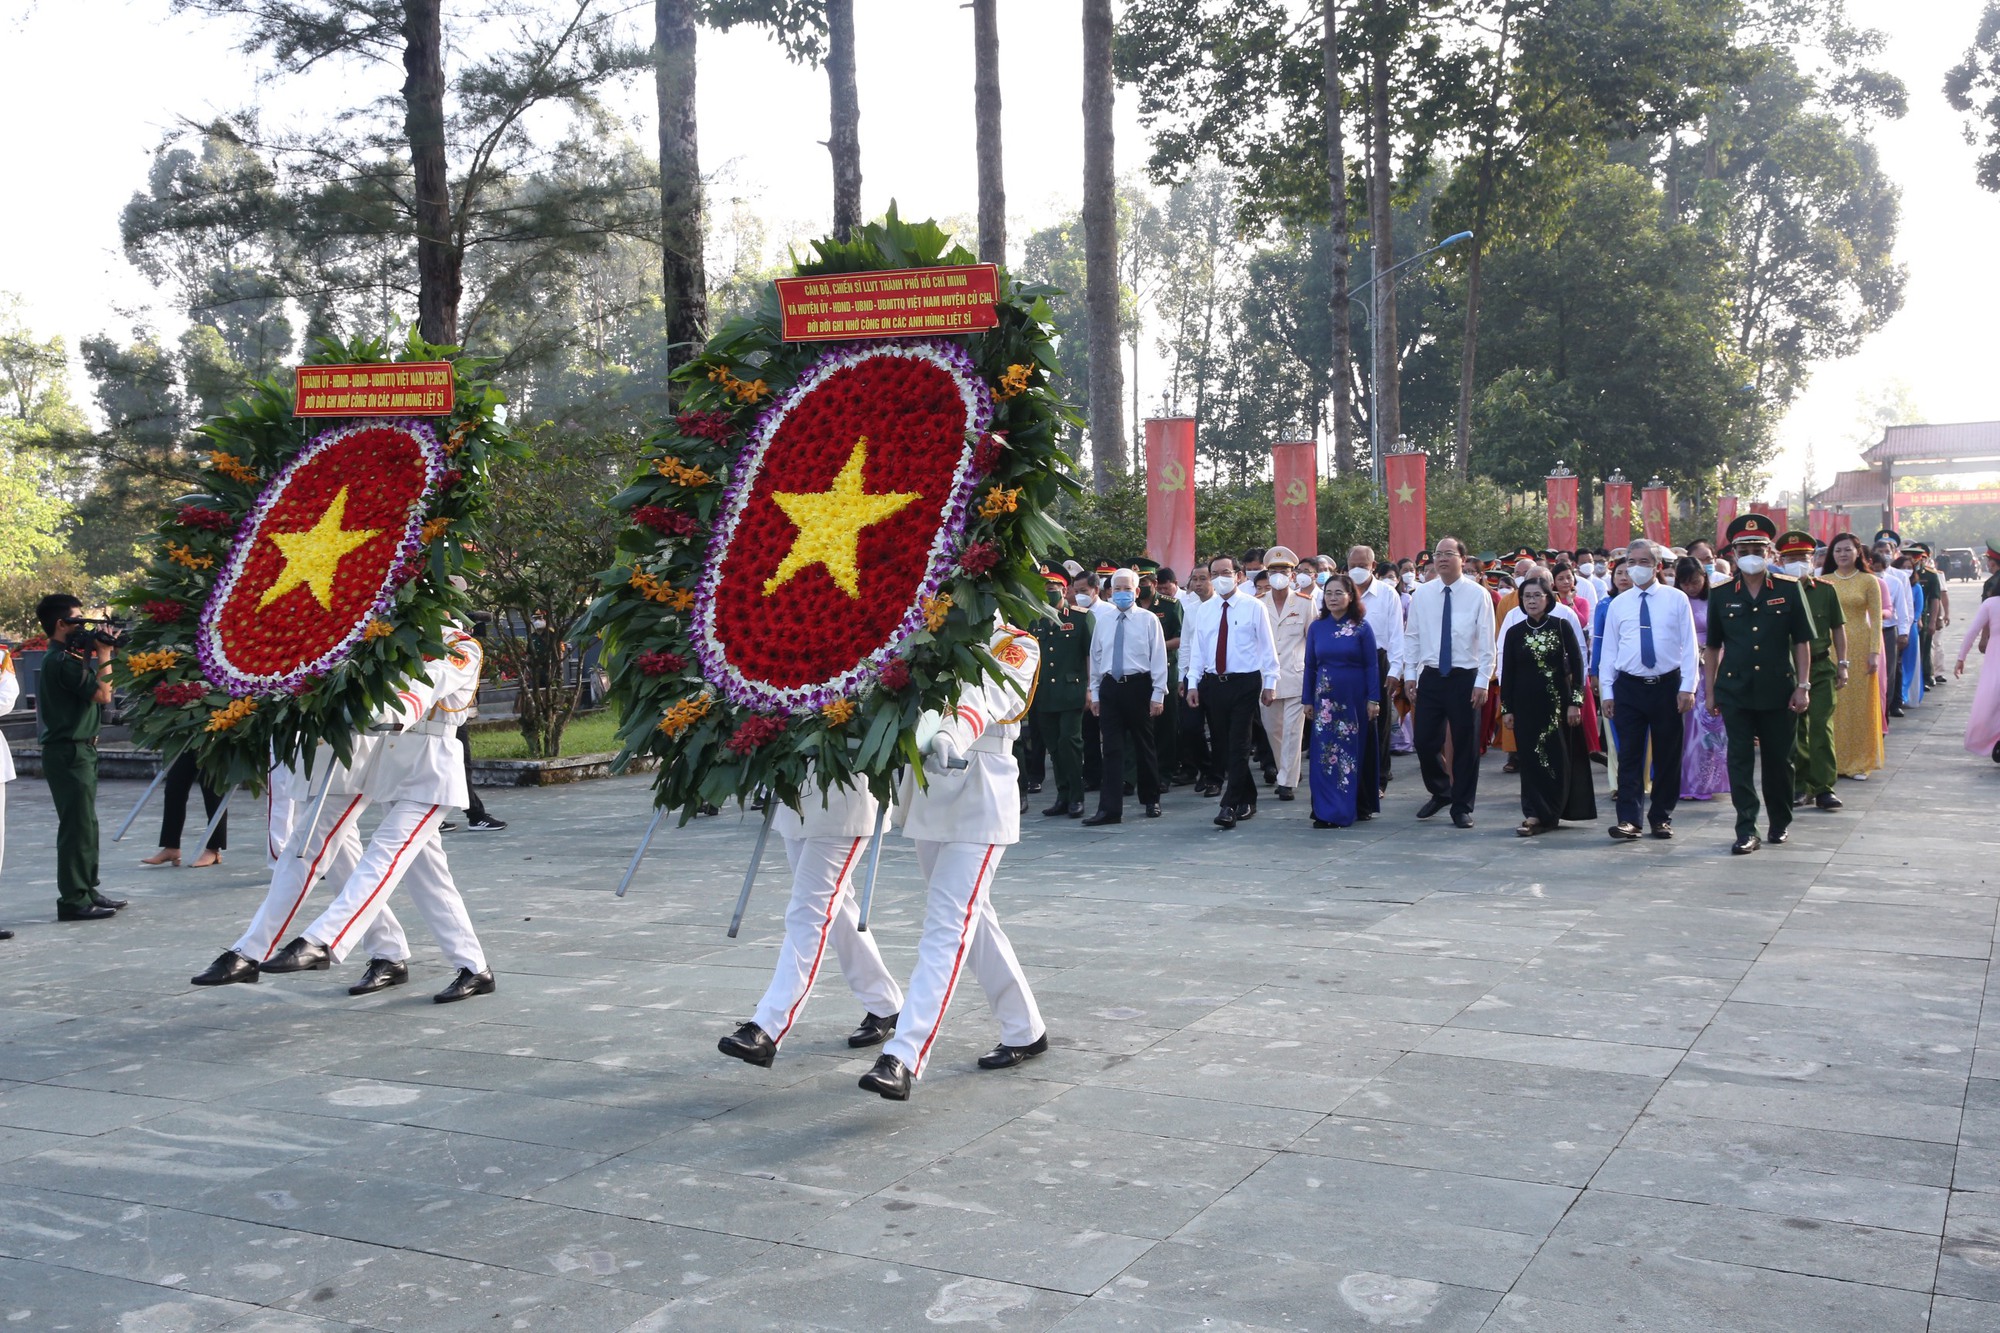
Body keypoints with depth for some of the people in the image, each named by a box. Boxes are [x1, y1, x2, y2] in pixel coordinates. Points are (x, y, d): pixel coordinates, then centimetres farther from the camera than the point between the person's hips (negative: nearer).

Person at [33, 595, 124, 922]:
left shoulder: (67, 657, 14)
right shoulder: (63, 661, -17)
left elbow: (96, 691, 16)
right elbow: (103, 694, -20)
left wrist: (95, 653, 8)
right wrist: (104, 654, -12)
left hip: (79, 750, 10)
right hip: (68, 752, -10)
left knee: (85, 824, 15)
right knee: (78, 825, -8)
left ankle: (86, 891, 23)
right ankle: (73, 900, -5)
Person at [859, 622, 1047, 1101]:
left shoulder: (1015, 645, -5)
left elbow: (992, 696, -26)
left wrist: (953, 735, -46)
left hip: (976, 807, -7)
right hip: (928, 799, 7)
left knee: (947, 926, -13)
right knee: (972, 919, 15)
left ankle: (903, 1058, -19)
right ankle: (1025, 1030, 30)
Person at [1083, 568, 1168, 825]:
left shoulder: (1148, 620, -2)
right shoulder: (1103, 623, 9)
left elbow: (1158, 658, -3)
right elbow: (1095, 659, 14)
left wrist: (1158, 695, -8)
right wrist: (1094, 693, 10)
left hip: (1138, 686, -3)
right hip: (1110, 688, 3)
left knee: (1144, 746, 9)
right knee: (1112, 750, -1)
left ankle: (1151, 801, 25)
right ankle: (1110, 809, -3)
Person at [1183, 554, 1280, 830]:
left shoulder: (1253, 607, -2)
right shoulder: (1204, 611, 10)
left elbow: (1267, 647, -1)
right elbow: (1196, 650, 10)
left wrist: (1270, 683, -5)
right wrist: (1192, 684, 3)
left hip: (1244, 683, -5)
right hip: (1213, 683, 5)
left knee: (1238, 745, -9)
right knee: (1221, 745, 8)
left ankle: (1230, 807, -10)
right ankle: (1247, 801, 21)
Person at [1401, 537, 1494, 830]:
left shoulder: (1478, 595, -4)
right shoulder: (1422, 594, 4)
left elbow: (1487, 643, -6)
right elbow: (1412, 636, 8)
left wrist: (1482, 682, -11)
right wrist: (1409, 674, 2)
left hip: (1465, 678, -2)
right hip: (1430, 677, 3)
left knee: (1465, 745, 5)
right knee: (1425, 741, 4)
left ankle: (1462, 807, 18)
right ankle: (1440, 792, 29)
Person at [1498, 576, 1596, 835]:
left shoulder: (1562, 626, -1)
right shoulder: (1514, 633, 4)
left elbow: (1577, 664, -1)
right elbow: (1507, 672, 6)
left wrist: (1575, 702, -8)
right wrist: (1506, 709, 2)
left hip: (1558, 701, -1)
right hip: (1526, 704, 2)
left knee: (1558, 759, 1)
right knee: (1530, 759, 0)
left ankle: (1549, 813, 7)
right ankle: (1536, 813, 5)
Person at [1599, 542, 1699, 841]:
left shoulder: (1676, 599, 1)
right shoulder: (1618, 604, 6)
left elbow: (1689, 646, 0)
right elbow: (1609, 650, 8)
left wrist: (1687, 687, -7)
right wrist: (1607, 691, 2)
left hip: (1667, 685, -1)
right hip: (1629, 687, 1)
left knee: (1667, 755, 7)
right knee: (1629, 755, -3)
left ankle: (1661, 818, 18)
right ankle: (1628, 819, -3)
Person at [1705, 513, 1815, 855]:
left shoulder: (1789, 590, 2)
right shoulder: (1721, 595, 4)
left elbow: (1802, 642, 3)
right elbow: (1713, 647, 9)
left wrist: (1803, 686, -4)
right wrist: (1710, 692, 6)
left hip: (1779, 691, 0)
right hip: (1735, 692, 0)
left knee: (1779, 759, 9)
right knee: (1740, 759, -3)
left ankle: (1781, 823, 28)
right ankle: (1746, 831, -1)